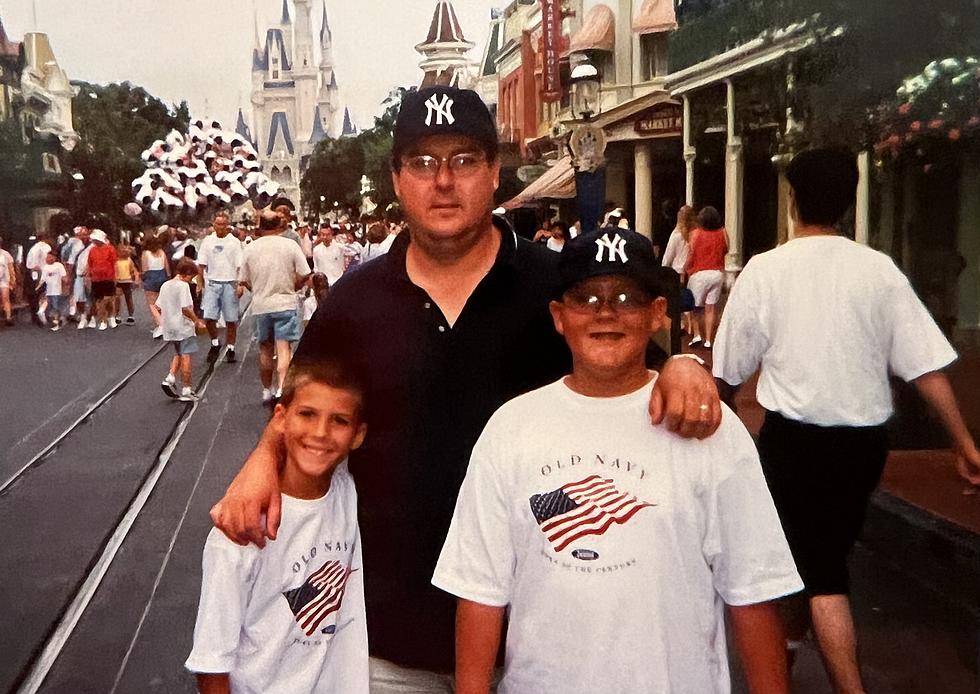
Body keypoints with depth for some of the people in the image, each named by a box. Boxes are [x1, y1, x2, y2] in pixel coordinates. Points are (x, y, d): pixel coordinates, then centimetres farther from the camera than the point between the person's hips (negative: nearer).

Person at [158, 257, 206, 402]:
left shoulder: (165, 285, 8)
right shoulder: (183, 286, -15)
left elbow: (158, 307, 12)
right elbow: (185, 308, -21)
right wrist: (197, 321, -10)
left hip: (169, 328, 7)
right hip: (183, 328, -7)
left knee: (178, 354, 23)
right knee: (186, 357, -1)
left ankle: (170, 378, 5)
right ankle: (186, 391, 2)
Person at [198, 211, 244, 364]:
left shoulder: (234, 242, 2)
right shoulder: (207, 240, 7)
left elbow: (240, 266, 1)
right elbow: (201, 264, 9)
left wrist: (240, 285, -8)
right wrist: (200, 283, 2)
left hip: (230, 284, -1)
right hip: (212, 282, 1)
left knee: (231, 320, 2)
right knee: (209, 317, -8)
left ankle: (230, 349, 15)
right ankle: (215, 344, 15)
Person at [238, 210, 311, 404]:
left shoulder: (250, 248, 1)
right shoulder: (290, 245, -5)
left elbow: (243, 281, 5)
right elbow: (304, 275, -7)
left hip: (260, 305, 3)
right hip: (286, 303, -2)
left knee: (265, 349, 14)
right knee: (284, 348, -5)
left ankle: (267, 390, 23)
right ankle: (281, 389, -19)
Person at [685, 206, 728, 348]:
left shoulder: (696, 233, -9)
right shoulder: (723, 233, -1)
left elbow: (691, 255, -6)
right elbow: (725, 250, 13)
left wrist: (686, 269, 8)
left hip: (699, 273, -3)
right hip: (718, 273, 3)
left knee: (696, 306, 12)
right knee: (710, 307, 6)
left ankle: (697, 334, 4)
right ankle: (708, 340, 6)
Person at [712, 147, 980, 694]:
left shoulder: (765, 270, -8)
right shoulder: (879, 270, -3)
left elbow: (730, 370, -1)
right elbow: (926, 366, -6)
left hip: (795, 436, -4)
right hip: (866, 437, 4)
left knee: (821, 571, 2)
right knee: (829, 548, 24)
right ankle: (790, 639, 45)